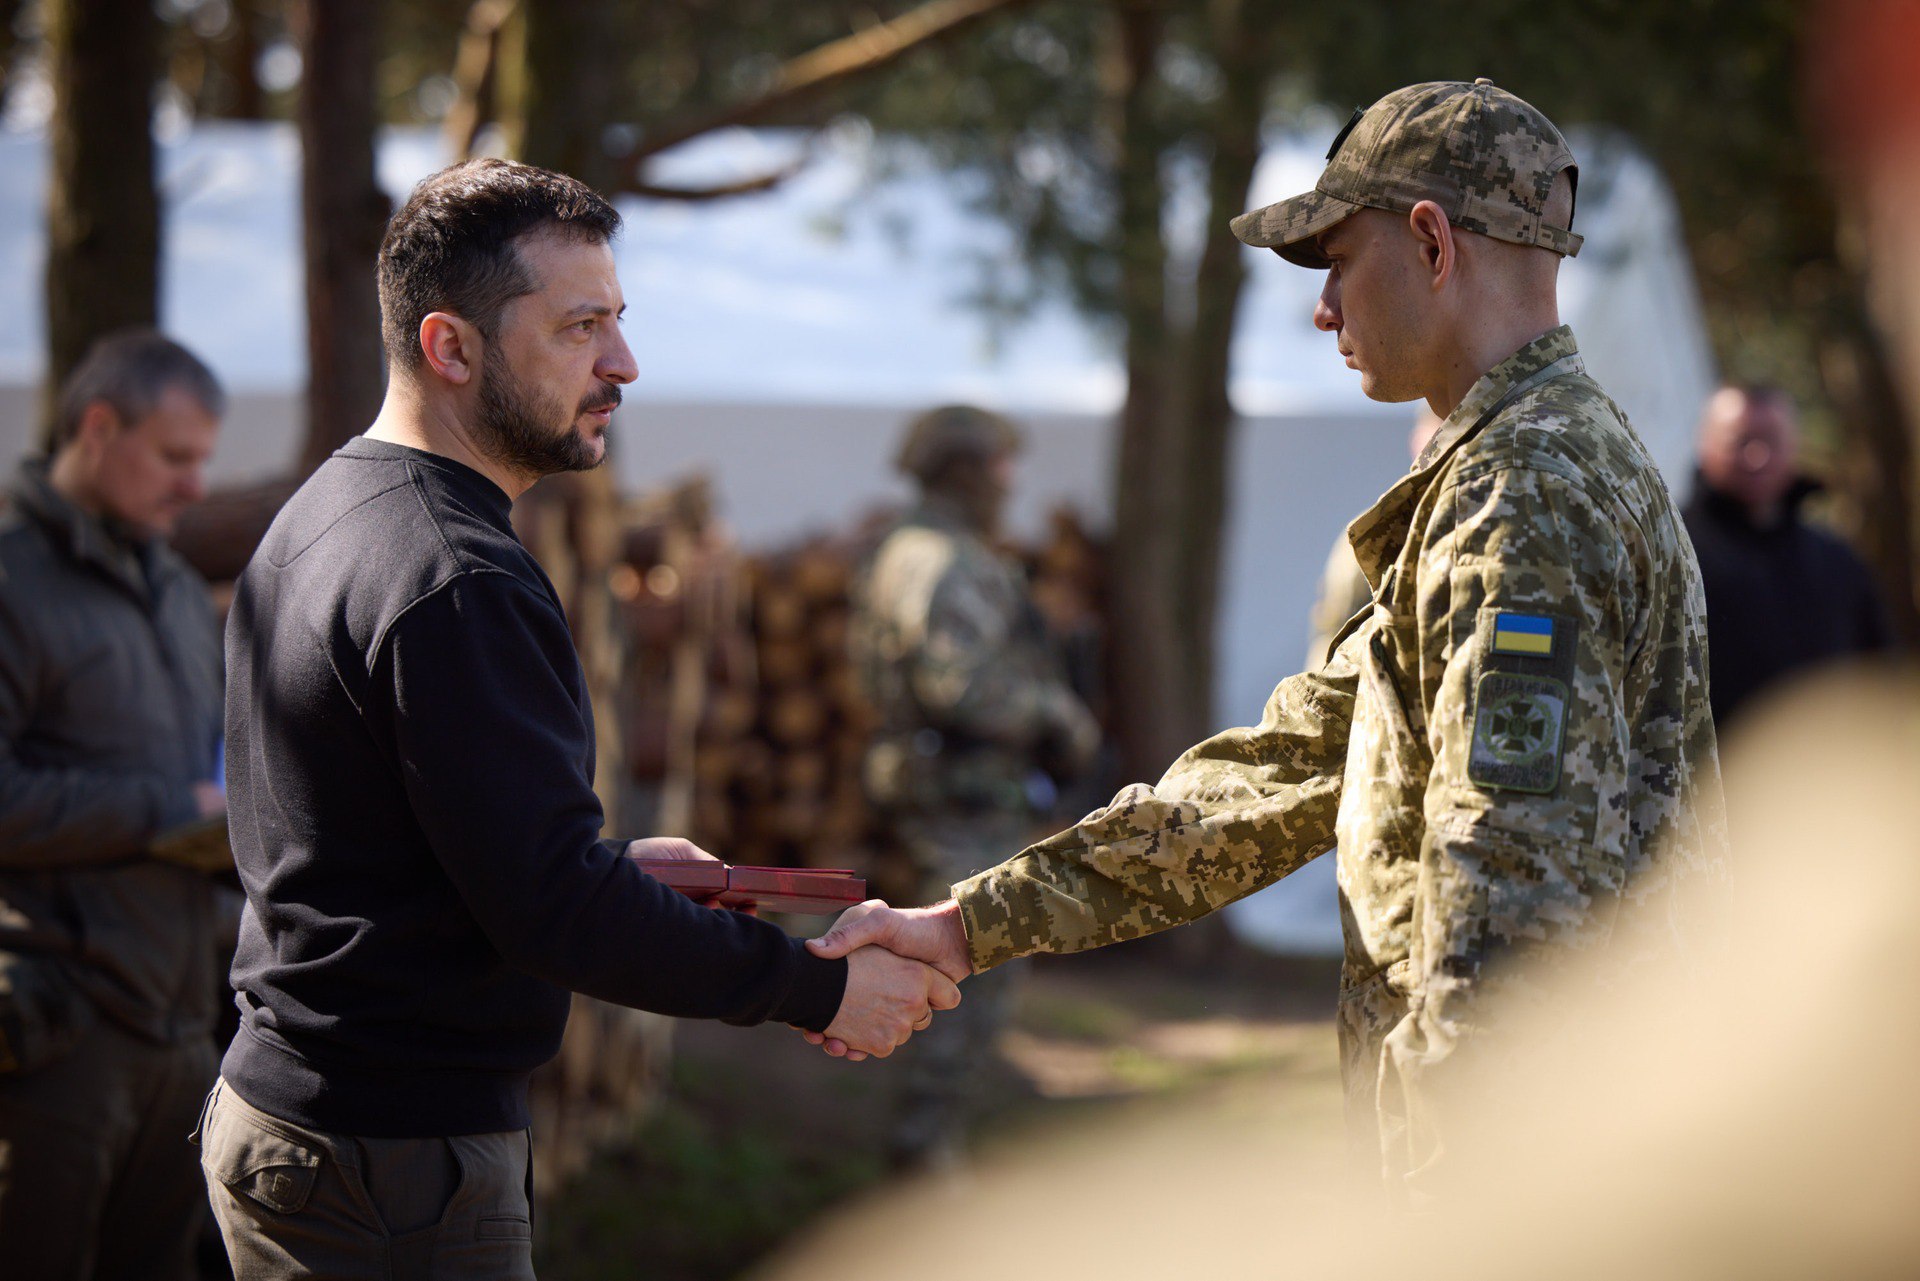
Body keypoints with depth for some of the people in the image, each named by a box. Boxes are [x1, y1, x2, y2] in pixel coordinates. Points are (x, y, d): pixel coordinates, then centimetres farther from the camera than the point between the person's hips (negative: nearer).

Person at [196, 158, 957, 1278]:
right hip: (393, 1168, -10)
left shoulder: (321, 517, 13)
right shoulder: (455, 583, -21)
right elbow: (555, 912, -23)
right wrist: (822, 989, -15)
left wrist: (613, 868, 17)